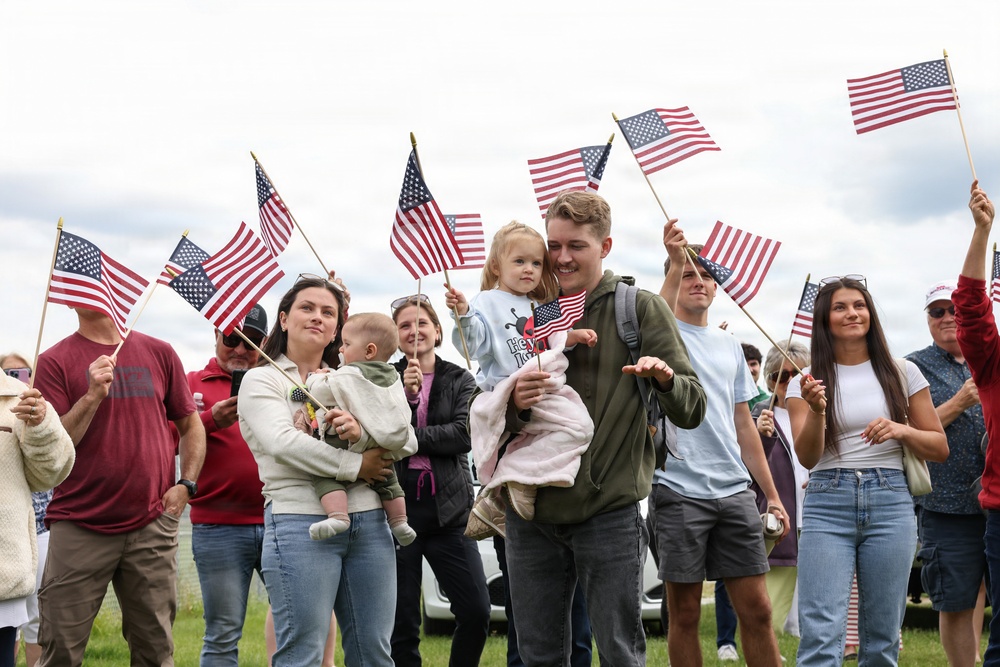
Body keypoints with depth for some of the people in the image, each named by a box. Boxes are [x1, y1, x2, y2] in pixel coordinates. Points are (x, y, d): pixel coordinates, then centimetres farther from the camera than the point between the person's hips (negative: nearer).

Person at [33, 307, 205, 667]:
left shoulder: (159, 353, 10)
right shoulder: (54, 362, 3)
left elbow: (191, 425, 18)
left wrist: (185, 485, 4)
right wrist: (92, 396, -16)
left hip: (152, 526, 2)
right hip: (78, 527, -2)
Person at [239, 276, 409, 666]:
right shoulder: (261, 380, 5)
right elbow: (282, 442, -12)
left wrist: (360, 431, -16)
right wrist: (355, 466, -12)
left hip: (368, 520, 5)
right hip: (300, 522, -5)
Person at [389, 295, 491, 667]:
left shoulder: (460, 380, 8)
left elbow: (464, 434, -7)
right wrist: (405, 395, -16)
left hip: (447, 510, 1)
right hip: (397, 507, -1)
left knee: (476, 612, -6)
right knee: (401, 623, 1)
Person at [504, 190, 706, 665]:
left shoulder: (640, 309, 2)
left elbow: (692, 411, -2)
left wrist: (666, 379, -24)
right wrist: (513, 404, -13)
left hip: (609, 513, -3)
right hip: (532, 512, 3)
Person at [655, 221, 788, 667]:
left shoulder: (729, 346, 17)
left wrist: (771, 493, 17)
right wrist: (675, 262, -39)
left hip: (734, 490, 5)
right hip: (678, 490, -5)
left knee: (756, 608, 4)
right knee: (685, 613, 2)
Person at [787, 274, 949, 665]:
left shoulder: (902, 373, 10)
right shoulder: (809, 380, 6)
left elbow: (940, 448, 12)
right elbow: (807, 458, -3)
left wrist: (902, 430, -8)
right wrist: (816, 411, -21)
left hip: (890, 504, 1)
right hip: (827, 505, -1)